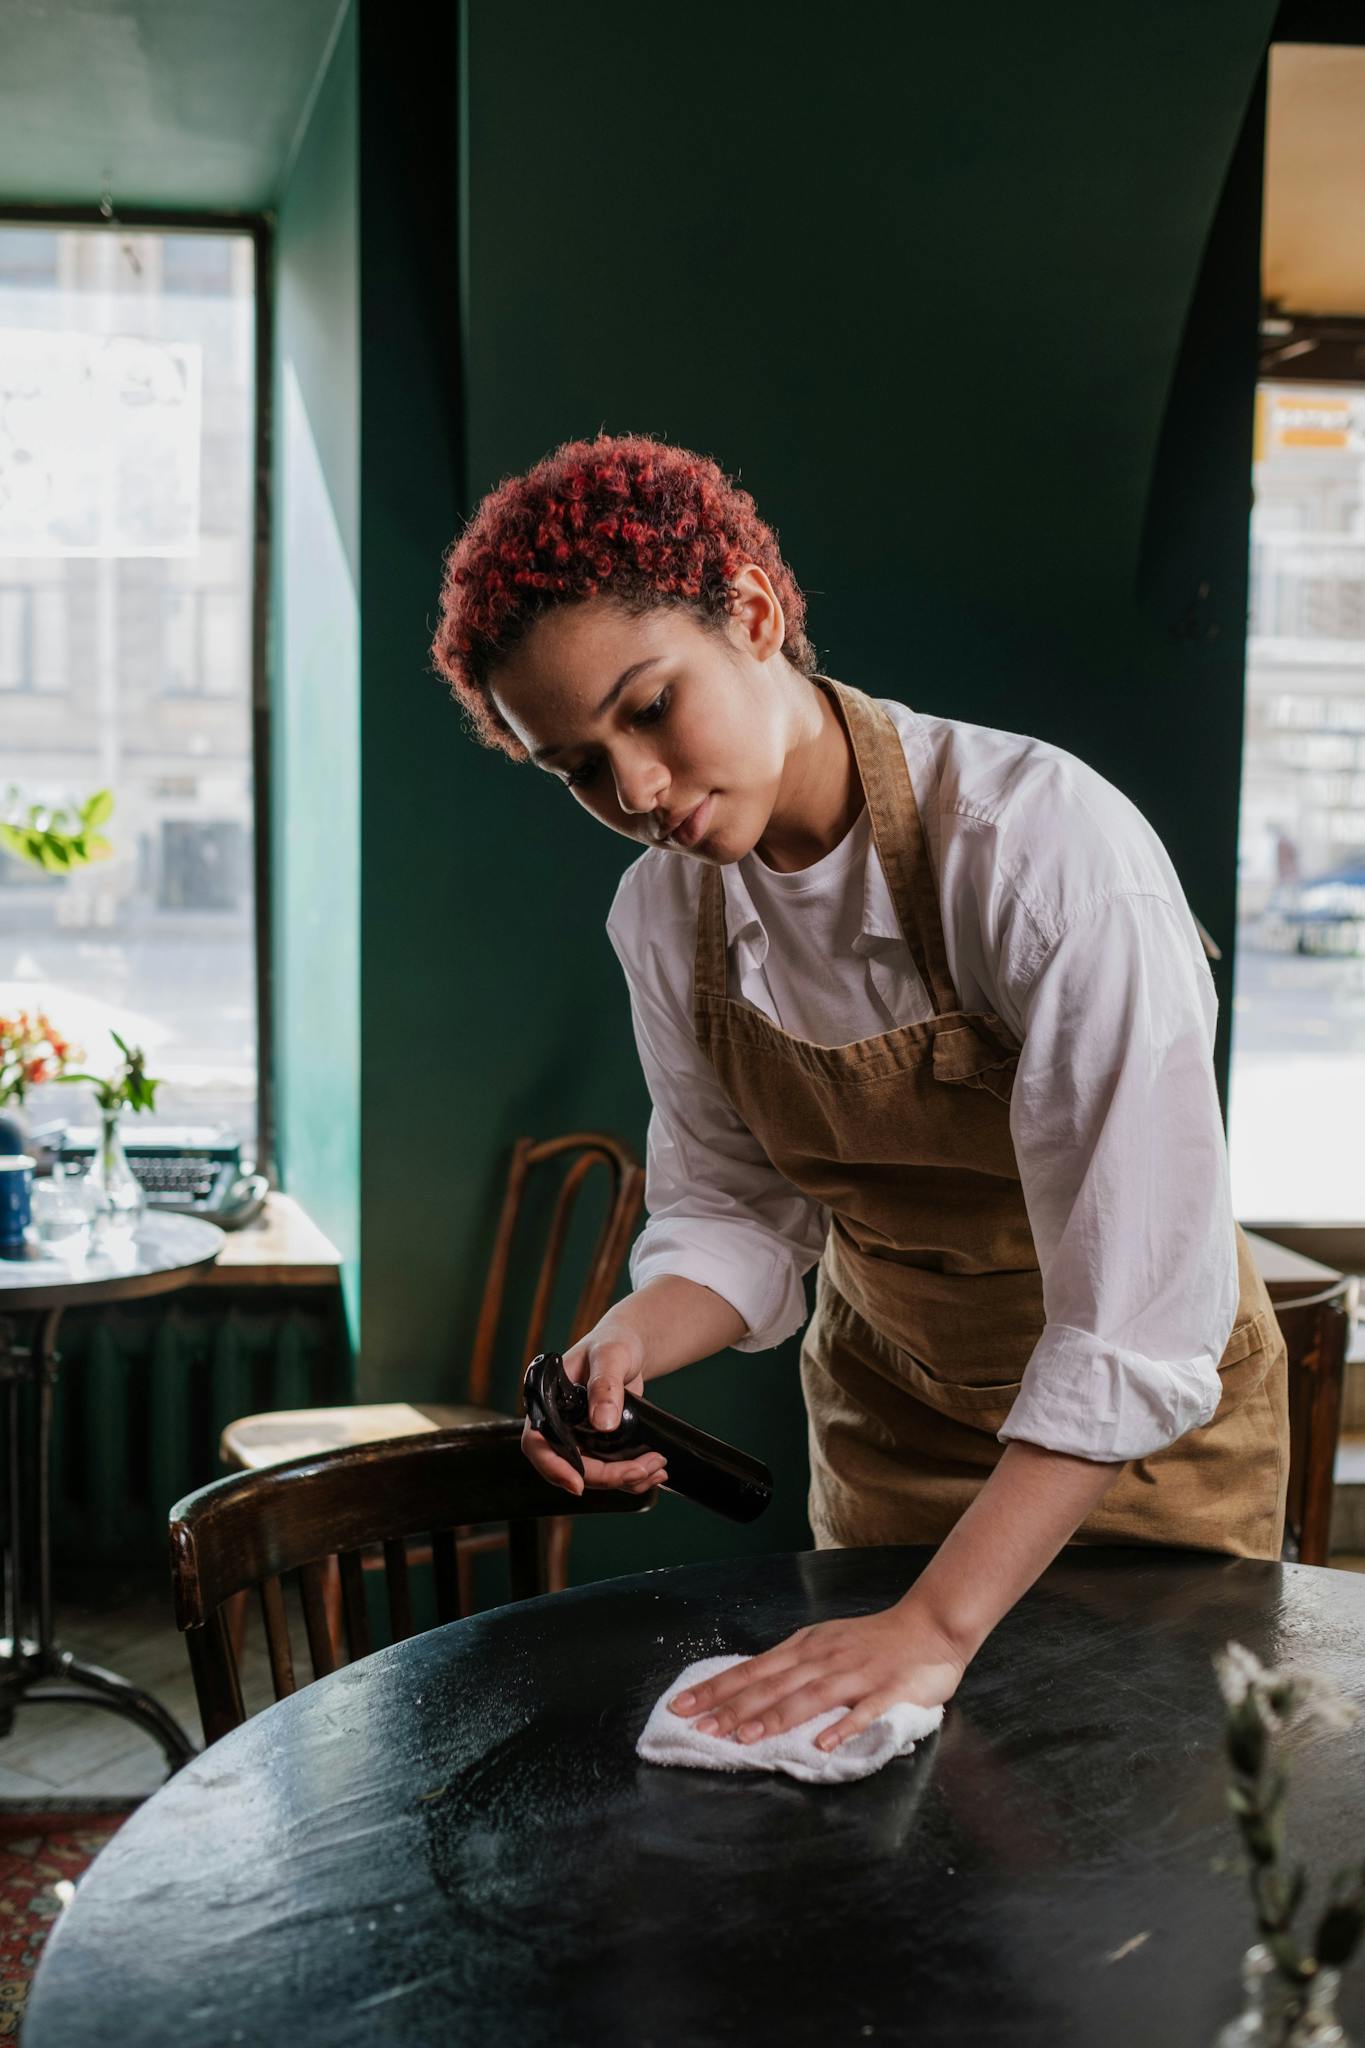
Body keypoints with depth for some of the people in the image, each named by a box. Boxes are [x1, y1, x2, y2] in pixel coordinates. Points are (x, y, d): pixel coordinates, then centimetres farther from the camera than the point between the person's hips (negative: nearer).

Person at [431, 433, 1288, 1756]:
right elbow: (735, 1206, -2)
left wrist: (940, 1624, -40)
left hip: (1142, 1423, -4)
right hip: (885, 1407, 4)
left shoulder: (1044, 843, -32)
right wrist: (628, 1341, -23)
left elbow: (1140, 1312, -35)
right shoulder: (661, 917, -12)